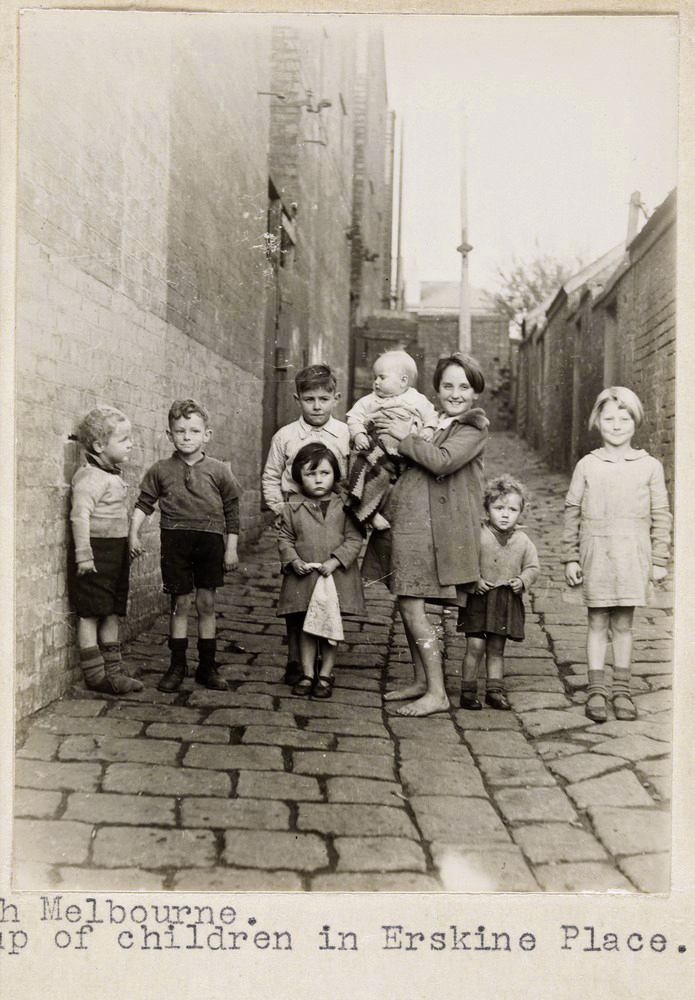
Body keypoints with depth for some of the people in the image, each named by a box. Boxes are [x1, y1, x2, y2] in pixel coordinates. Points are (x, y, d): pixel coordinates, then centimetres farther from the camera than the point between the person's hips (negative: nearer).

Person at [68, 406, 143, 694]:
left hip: (116, 552, 10)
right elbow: (80, 514, -24)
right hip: (96, 551, -10)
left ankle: (113, 671, 22)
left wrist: (127, 550, 23)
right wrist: (83, 554, -28)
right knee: (91, 614, 0)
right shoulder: (90, 477, -16)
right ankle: (95, 675, 7)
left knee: (112, 614, 14)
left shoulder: (112, 476, 14)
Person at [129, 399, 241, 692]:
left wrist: (231, 548, 2)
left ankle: (207, 666, 17)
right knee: (180, 602, 3)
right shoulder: (160, 470, 3)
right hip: (175, 539, 0)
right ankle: (177, 665, 15)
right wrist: (134, 533, -4)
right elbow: (144, 503, 7)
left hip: (210, 539, 1)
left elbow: (231, 511, 5)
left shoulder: (217, 471, 2)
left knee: (206, 602, 6)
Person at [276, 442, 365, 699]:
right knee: (306, 627, 9)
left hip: (336, 576, -1)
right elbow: (285, 538, 5)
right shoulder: (292, 507, 1)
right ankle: (307, 673, 19)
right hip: (303, 576, 1)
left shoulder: (343, 506, -2)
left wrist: (335, 561, -15)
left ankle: (326, 675, 18)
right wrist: (293, 560, -11)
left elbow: (354, 538, -4)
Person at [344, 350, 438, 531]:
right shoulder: (368, 401, 17)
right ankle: (369, 512, -13)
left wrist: (428, 429, -3)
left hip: (408, 450, 3)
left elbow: (430, 415, 18)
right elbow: (355, 418, 10)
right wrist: (358, 435, -9)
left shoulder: (417, 400, 16)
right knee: (378, 475, -26)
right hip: (378, 448, -3)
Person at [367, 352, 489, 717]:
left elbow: (442, 462, -19)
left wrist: (406, 437, -9)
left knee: (412, 607, -9)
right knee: (406, 605, 12)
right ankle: (421, 681, 26)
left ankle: (437, 693, -2)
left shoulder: (474, 426, -3)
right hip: (409, 521, 8)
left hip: (435, 527, -8)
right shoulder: (432, 422, 18)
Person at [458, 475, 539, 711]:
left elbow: (532, 567, 12)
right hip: (479, 597, -3)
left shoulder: (523, 541, 6)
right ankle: (468, 691, 5)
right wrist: (474, 580, -16)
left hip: (508, 601, 3)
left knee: (496, 648, 12)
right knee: (475, 646, -6)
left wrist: (522, 581, -7)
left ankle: (495, 691, 21)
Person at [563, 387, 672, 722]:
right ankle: (596, 691, 9)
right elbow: (572, 512, 6)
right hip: (595, 553, 0)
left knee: (623, 624, 7)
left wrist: (659, 561, 4)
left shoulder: (649, 466, 5)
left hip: (632, 555, 0)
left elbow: (660, 516, 7)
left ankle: (622, 690, 16)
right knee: (597, 622, 3)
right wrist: (570, 558, 3)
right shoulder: (587, 465, 4)